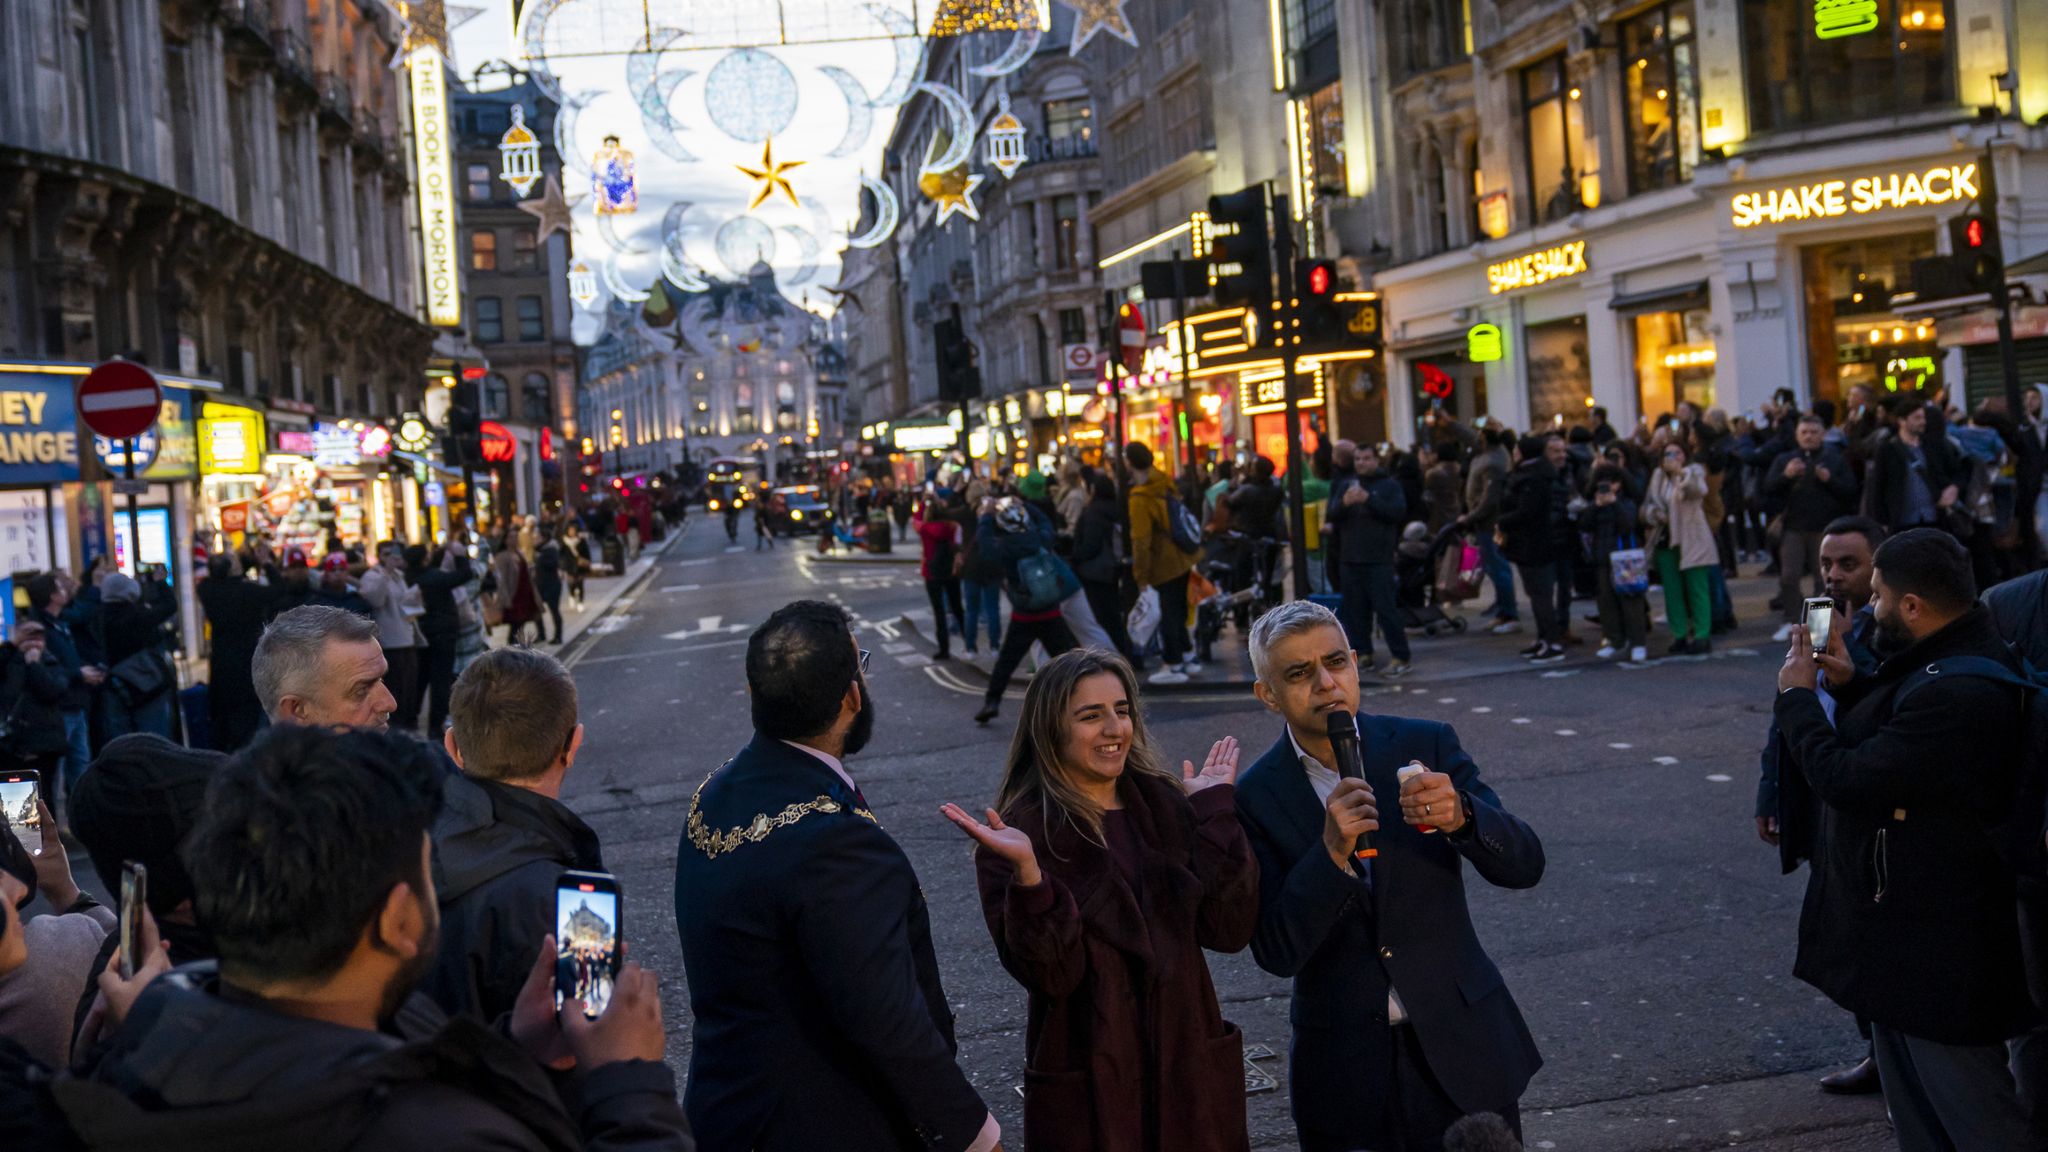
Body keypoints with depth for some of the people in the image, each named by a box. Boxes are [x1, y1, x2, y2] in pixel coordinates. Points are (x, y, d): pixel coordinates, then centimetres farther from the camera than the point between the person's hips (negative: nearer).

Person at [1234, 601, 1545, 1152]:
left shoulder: (1426, 746, -4)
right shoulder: (1254, 798, -7)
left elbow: (1524, 866, -8)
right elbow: (1275, 952, -12)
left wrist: (1458, 815, -28)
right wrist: (1332, 851, -26)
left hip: (1462, 1049, 1)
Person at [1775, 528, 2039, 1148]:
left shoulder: (1959, 693, -30)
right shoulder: (1950, 660, 4)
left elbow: (1845, 779, -28)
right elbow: (1892, 738, 18)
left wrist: (1798, 695, -12)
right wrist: (1848, 683, 4)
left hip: (1938, 950, -11)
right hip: (1905, 927, 11)